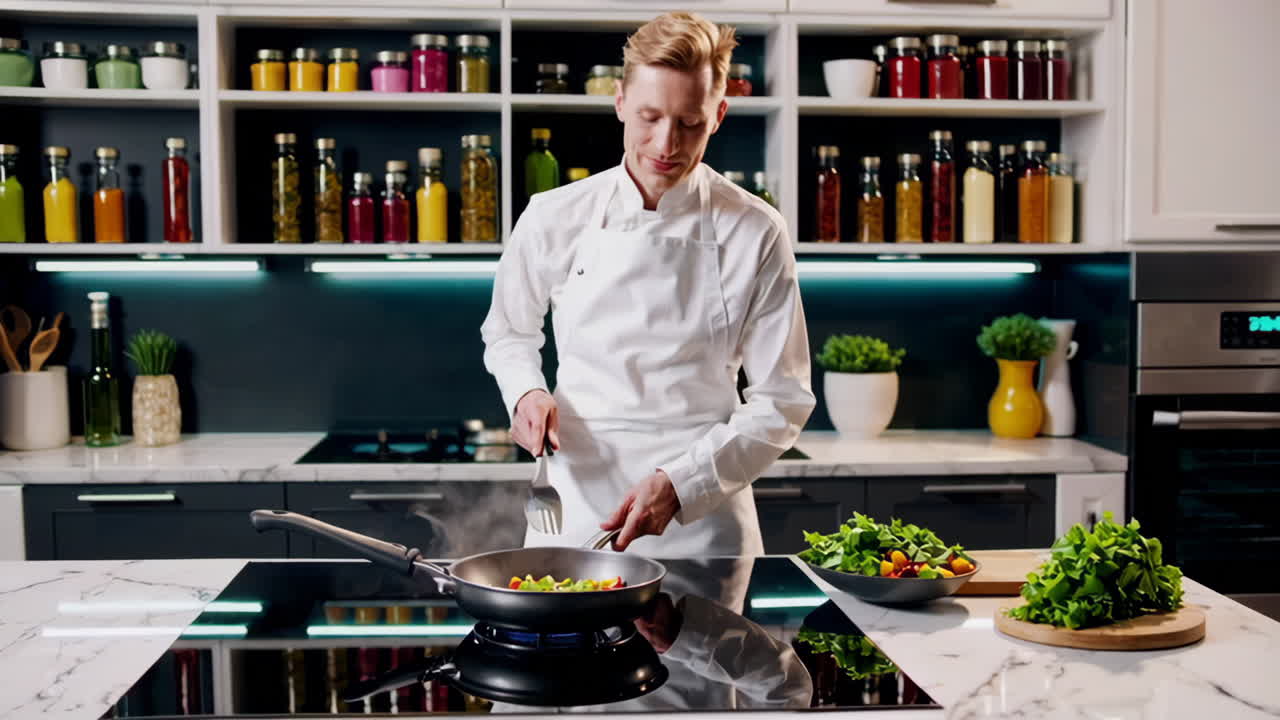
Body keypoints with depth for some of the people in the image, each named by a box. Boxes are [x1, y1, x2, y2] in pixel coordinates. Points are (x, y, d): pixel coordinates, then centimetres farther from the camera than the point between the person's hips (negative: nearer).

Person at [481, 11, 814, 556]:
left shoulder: (756, 234, -8)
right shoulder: (554, 218, -4)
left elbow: (781, 403, -6)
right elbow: (508, 334, 13)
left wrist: (680, 483, -17)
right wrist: (527, 392, -7)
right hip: (575, 510, 1)